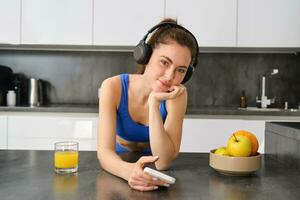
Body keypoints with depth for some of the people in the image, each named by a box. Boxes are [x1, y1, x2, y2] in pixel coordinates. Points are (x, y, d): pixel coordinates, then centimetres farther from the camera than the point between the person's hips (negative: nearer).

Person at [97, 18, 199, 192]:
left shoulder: (178, 94, -21)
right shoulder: (113, 87, -22)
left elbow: (163, 162, -27)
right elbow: (104, 151, -29)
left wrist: (154, 103, -35)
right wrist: (129, 170, -49)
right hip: (118, 164, 0)